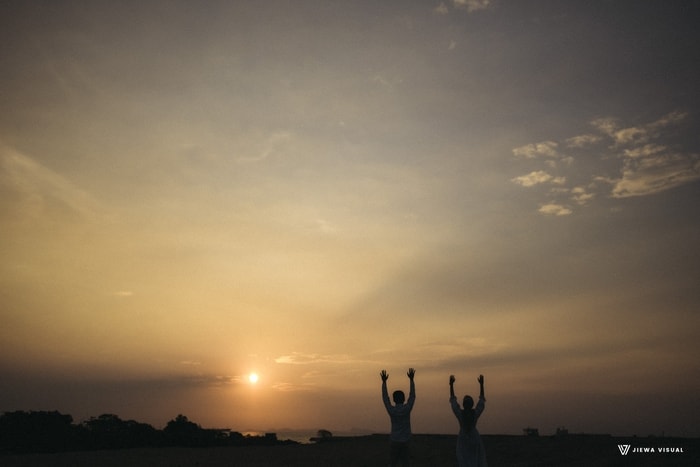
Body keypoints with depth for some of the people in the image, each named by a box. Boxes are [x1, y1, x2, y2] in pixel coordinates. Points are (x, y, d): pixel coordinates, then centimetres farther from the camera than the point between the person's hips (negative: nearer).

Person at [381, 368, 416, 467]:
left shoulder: (391, 410, -11)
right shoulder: (407, 409, -10)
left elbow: (385, 397, -1)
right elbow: (412, 396, -1)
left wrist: (384, 381, 1)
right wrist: (411, 379, 2)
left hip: (394, 441, 0)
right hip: (405, 441, 0)